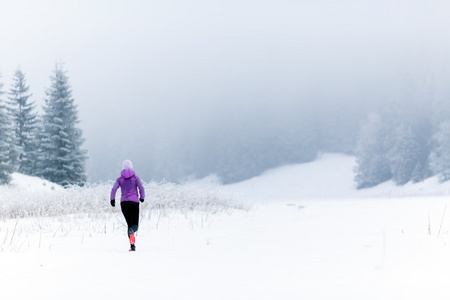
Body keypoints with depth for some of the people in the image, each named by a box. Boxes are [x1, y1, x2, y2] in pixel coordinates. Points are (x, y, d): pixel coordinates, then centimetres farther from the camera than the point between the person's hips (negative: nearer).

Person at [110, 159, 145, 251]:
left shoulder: (120, 179, 6)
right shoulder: (135, 177, 1)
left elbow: (114, 189, -6)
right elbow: (141, 188, -7)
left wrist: (112, 200, -1)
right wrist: (142, 197, 9)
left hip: (124, 203, 2)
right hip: (134, 202, -2)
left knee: (129, 224, 14)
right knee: (135, 225, 0)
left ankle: (132, 245, 2)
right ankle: (131, 231, -39)